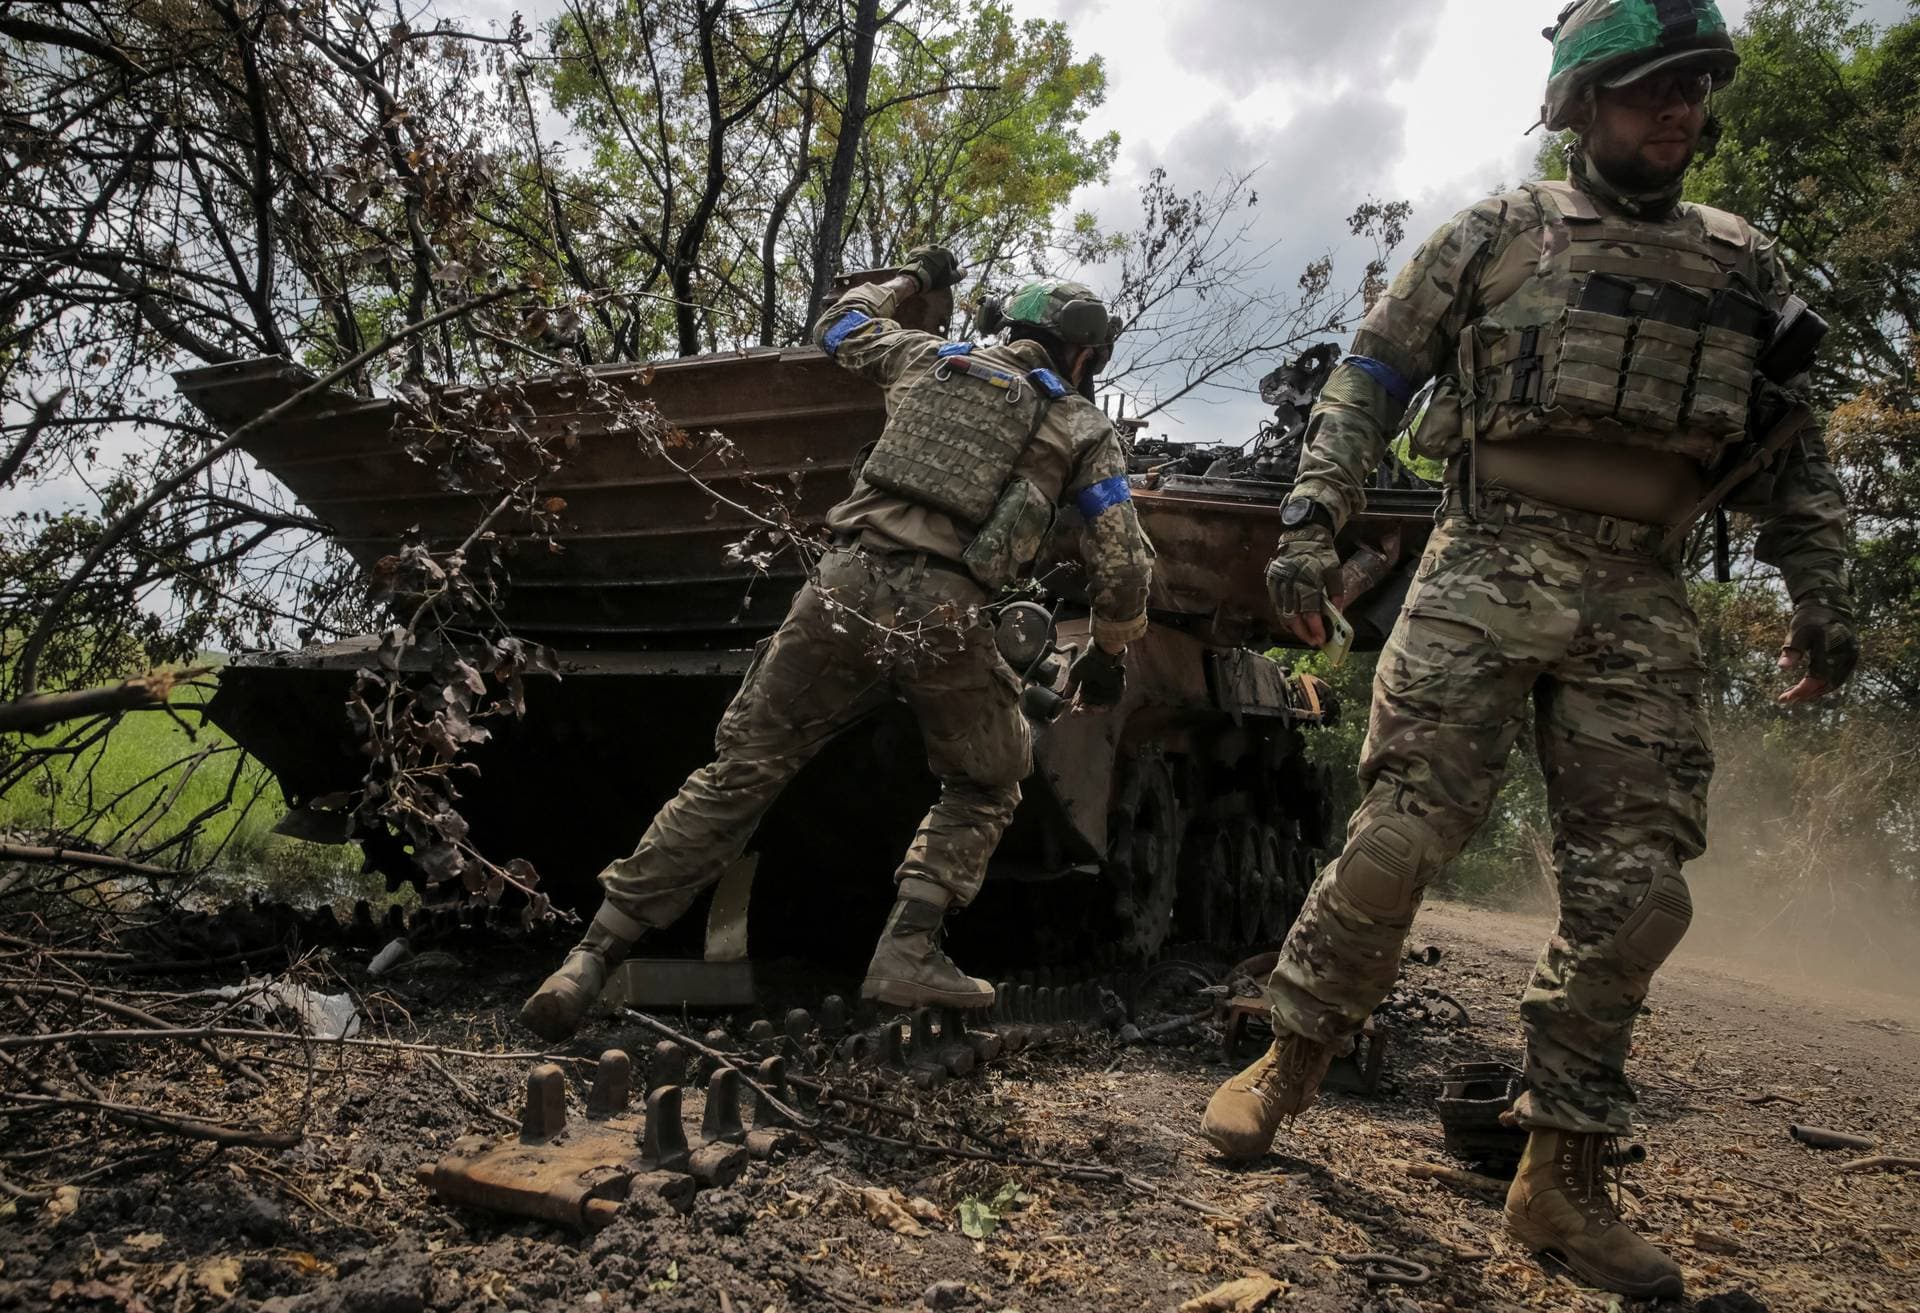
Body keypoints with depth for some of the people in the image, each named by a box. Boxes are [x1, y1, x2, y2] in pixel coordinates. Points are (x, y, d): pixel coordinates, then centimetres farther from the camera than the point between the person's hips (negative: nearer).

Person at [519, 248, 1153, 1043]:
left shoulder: (935, 359, 22)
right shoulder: (1085, 431, 15)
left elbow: (839, 328, 40)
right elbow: (1122, 566, 12)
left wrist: (912, 279, 55)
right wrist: (1108, 654, 28)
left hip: (846, 587, 2)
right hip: (942, 614, -2)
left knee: (742, 771, 7)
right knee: (985, 784, 23)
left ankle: (595, 955, 6)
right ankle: (908, 950, 6)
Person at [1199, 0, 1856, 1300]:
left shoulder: (1746, 267, 18)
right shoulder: (1497, 236, 8)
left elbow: (1793, 451, 21)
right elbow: (1367, 381, 7)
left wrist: (1824, 593, 8)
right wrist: (1310, 526, -4)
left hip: (1642, 608, 4)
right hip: (1486, 574, -3)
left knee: (1635, 891, -1)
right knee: (1399, 837, -10)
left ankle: (1565, 1179, 10)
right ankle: (1286, 1069, 10)